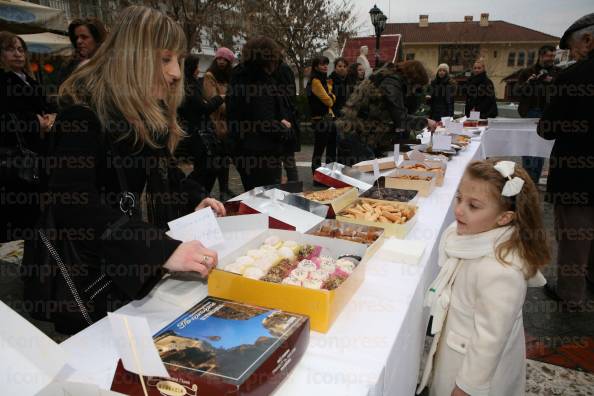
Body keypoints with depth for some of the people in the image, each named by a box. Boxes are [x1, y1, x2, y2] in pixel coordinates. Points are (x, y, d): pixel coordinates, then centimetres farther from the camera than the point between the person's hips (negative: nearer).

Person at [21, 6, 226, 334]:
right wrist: (162, 251, -43)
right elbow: (74, 203, -32)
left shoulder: (152, 108, 5)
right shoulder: (84, 106, -20)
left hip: (127, 261, 7)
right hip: (78, 266, -6)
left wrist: (193, 201, -2)